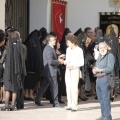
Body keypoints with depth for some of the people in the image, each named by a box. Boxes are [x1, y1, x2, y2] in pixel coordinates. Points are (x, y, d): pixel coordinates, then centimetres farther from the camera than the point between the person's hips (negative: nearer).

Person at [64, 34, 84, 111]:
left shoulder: (79, 50, -5)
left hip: (75, 70, -6)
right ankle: (69, 104, 5)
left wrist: (73, 65, -18)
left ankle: (74, 105, -11)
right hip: (68, 70, 6)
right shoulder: (68, 49, 14)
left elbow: (82, 62, -6)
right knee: (68, 87, 2)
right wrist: (65, 62, -2)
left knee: (74, 88, -11)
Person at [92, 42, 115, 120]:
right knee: (101, 99, 13)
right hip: (98, 79, 9)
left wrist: (99, 70, -17)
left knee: (106, 99, -10)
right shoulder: (100, 57, 20)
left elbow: (110, 68, -16)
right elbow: (96, 67, 26)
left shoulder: (110, 56, -7)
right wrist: (94, 69, 2)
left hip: (105, 78, -9)